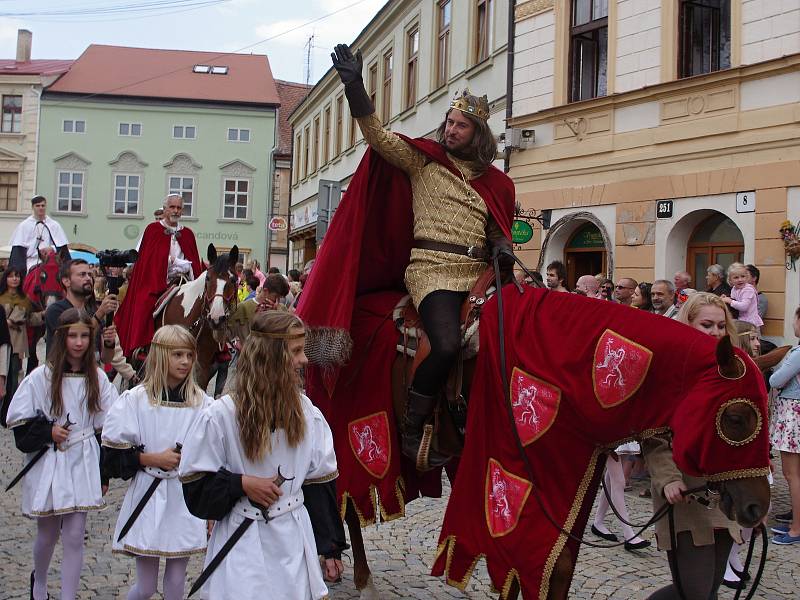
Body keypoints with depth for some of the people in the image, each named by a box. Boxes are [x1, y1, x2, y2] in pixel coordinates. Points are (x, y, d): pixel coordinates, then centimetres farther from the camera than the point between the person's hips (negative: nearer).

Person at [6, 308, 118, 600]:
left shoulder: (97, 378, 0)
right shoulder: (42, 376, -8)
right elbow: (18, 420, -2)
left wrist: (105, 473, 5)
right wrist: (47, 430, -16)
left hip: (83, 465, 1)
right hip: (48, 464, -1)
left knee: (74, 537, 0)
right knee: (48, 534, 15)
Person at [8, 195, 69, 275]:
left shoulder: (54, 225, 6)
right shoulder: (24, 226, 3)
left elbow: (61, 247, 5)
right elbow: (18, 249, -1)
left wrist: (52, 248, -15)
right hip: (30, 265, -1)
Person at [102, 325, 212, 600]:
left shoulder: (202, 402, -1)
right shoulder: (135, 399, -6)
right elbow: (112, 455, -3)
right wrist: (153, 459, -13)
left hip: (186, 498, 2)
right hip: (148, 497, -1)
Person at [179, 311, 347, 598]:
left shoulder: (307, 413, -1)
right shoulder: (221, 416, -12)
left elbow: (321, 482, 5)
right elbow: (195, 482, -4)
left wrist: (331, 546, 6)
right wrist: (241, 484, -18)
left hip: (295, 539, 3)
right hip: (243, 544, -3)